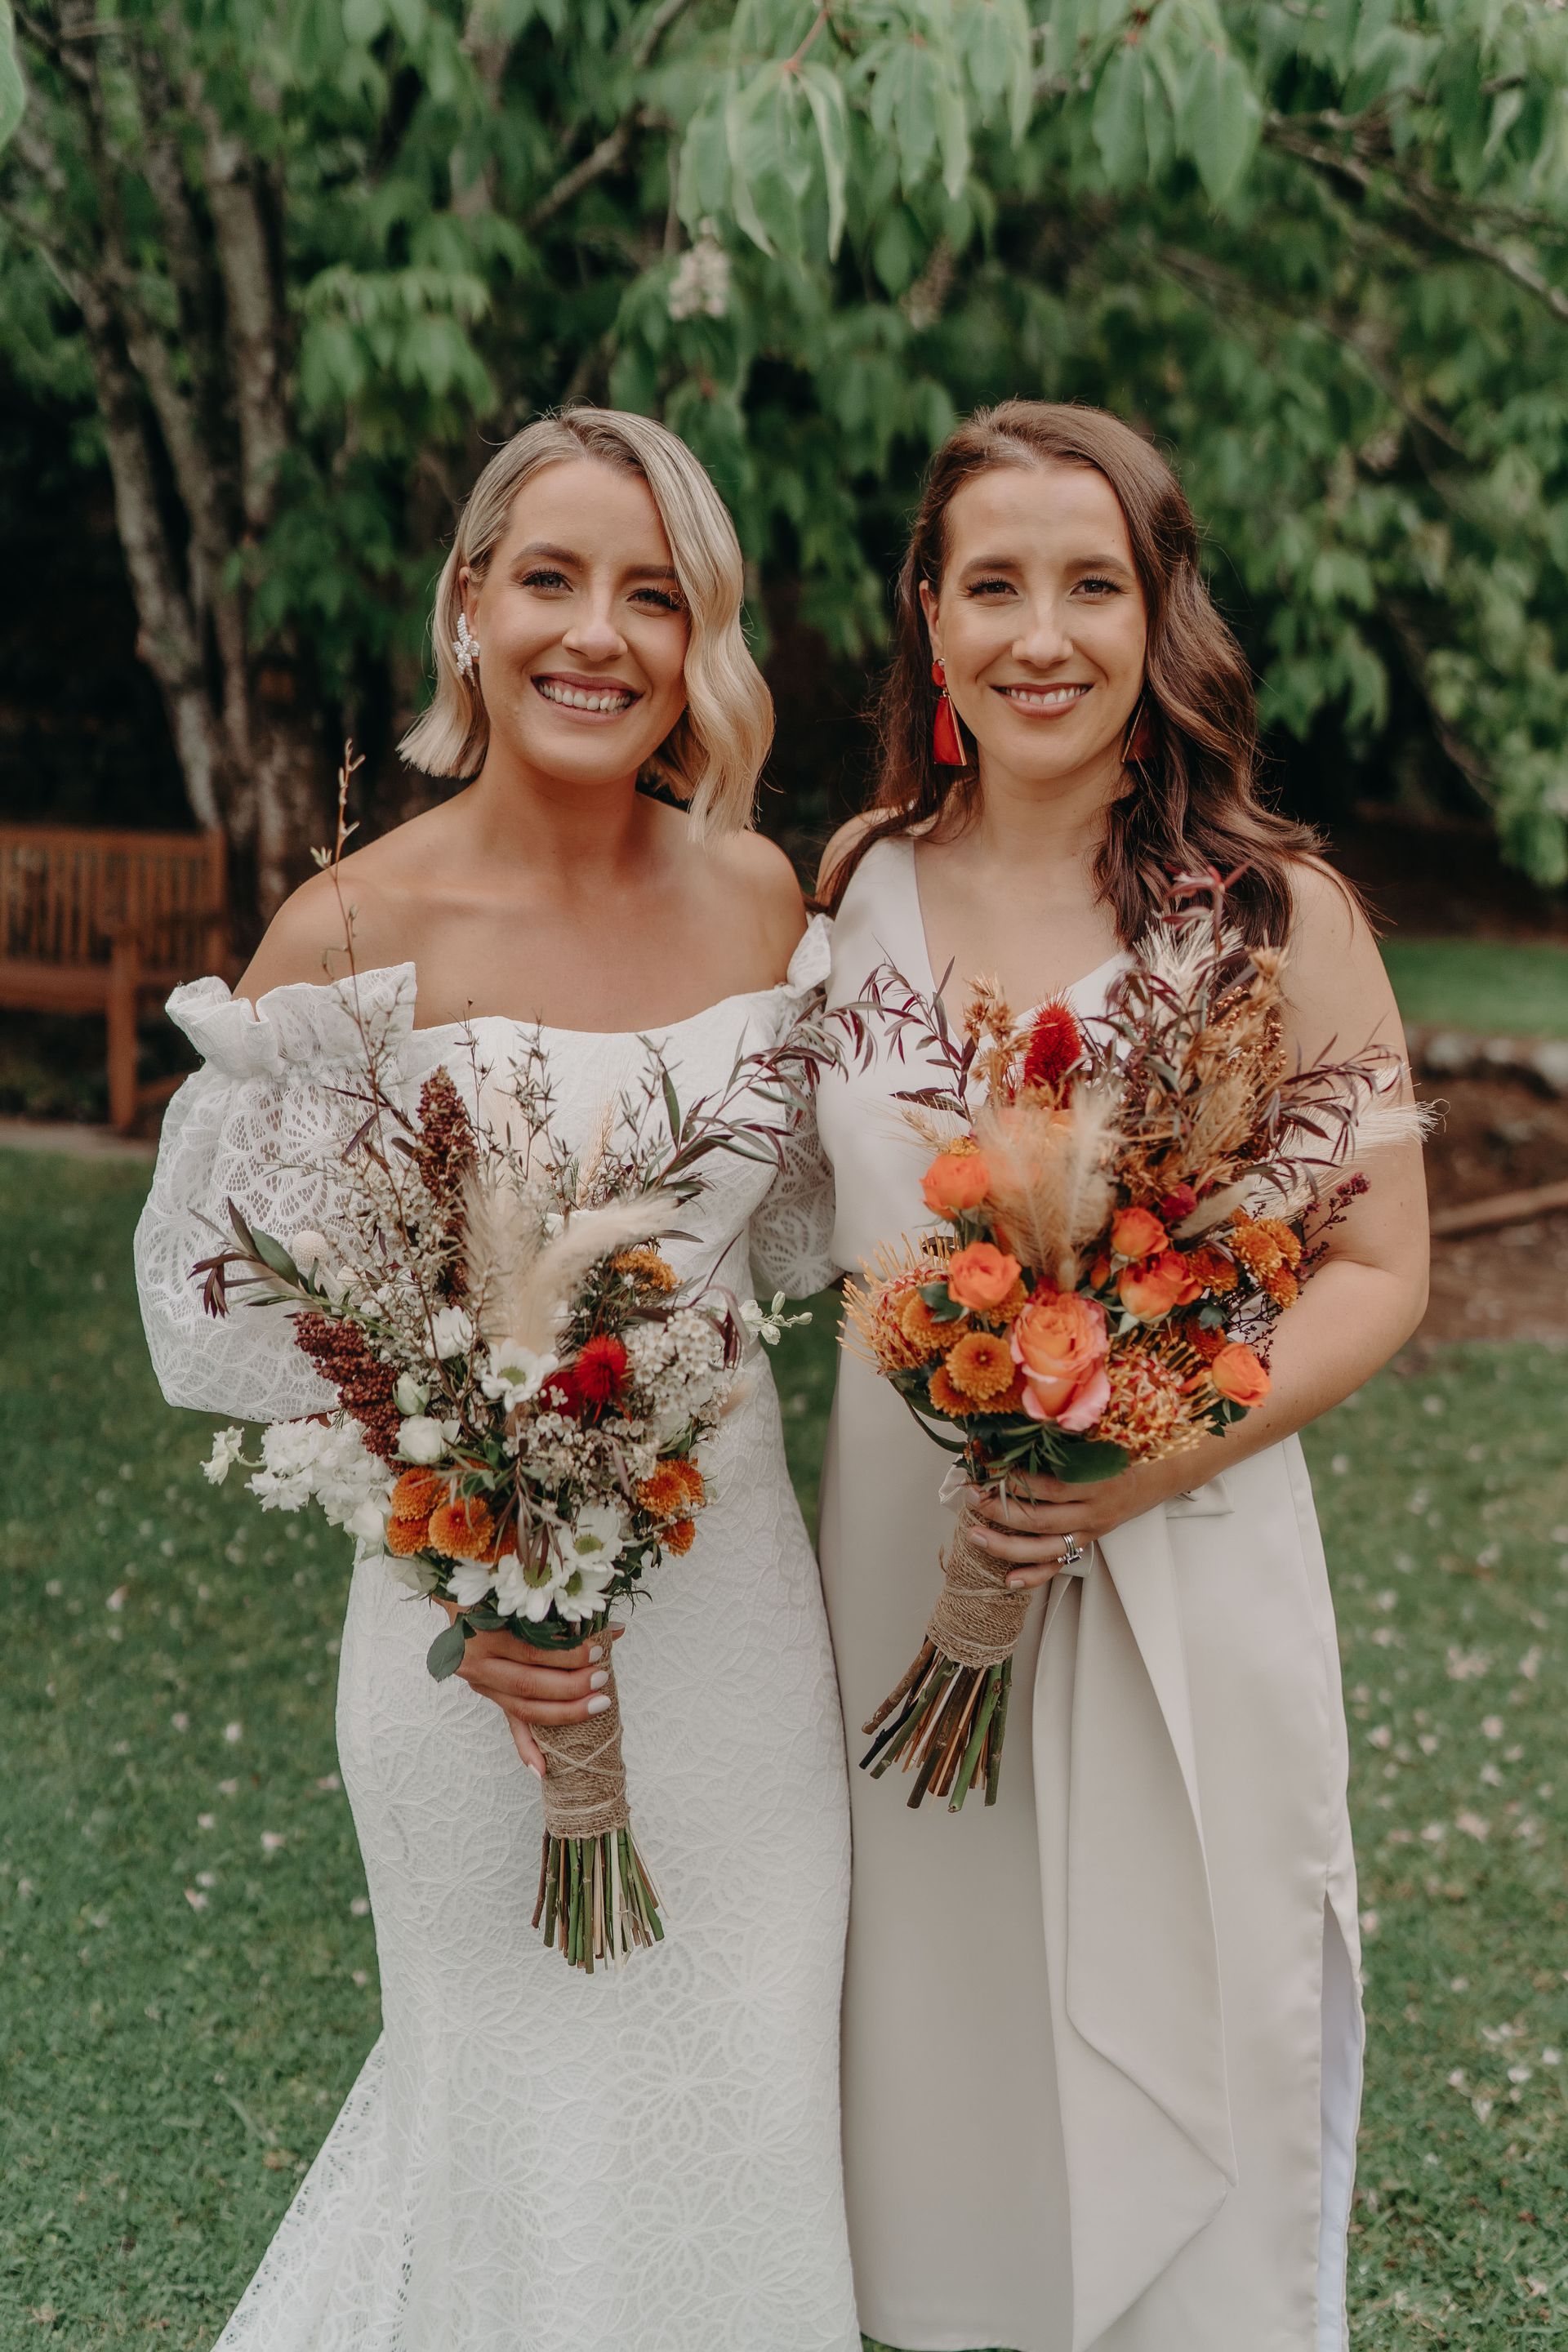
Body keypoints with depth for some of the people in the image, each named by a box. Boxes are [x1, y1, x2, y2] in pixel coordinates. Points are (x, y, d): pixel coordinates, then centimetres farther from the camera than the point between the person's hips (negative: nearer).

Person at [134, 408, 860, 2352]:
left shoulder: (759, 895, 0)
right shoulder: (356, 932, -14)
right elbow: (248, 1315, -10)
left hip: (737, 1589, 4)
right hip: (487, 1613, -4)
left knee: (747, 2081, 18)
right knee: (539, 2098, 12)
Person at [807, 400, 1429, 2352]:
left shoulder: (1273, 913, -11)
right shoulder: (861, 879, 1)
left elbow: (1378, 1268, -7)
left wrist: (1149, 1457, -21)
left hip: (1178, 1572, -3)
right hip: (898, 1549, 4)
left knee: (1178, 2053, 11)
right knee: (939, 2046, 18)